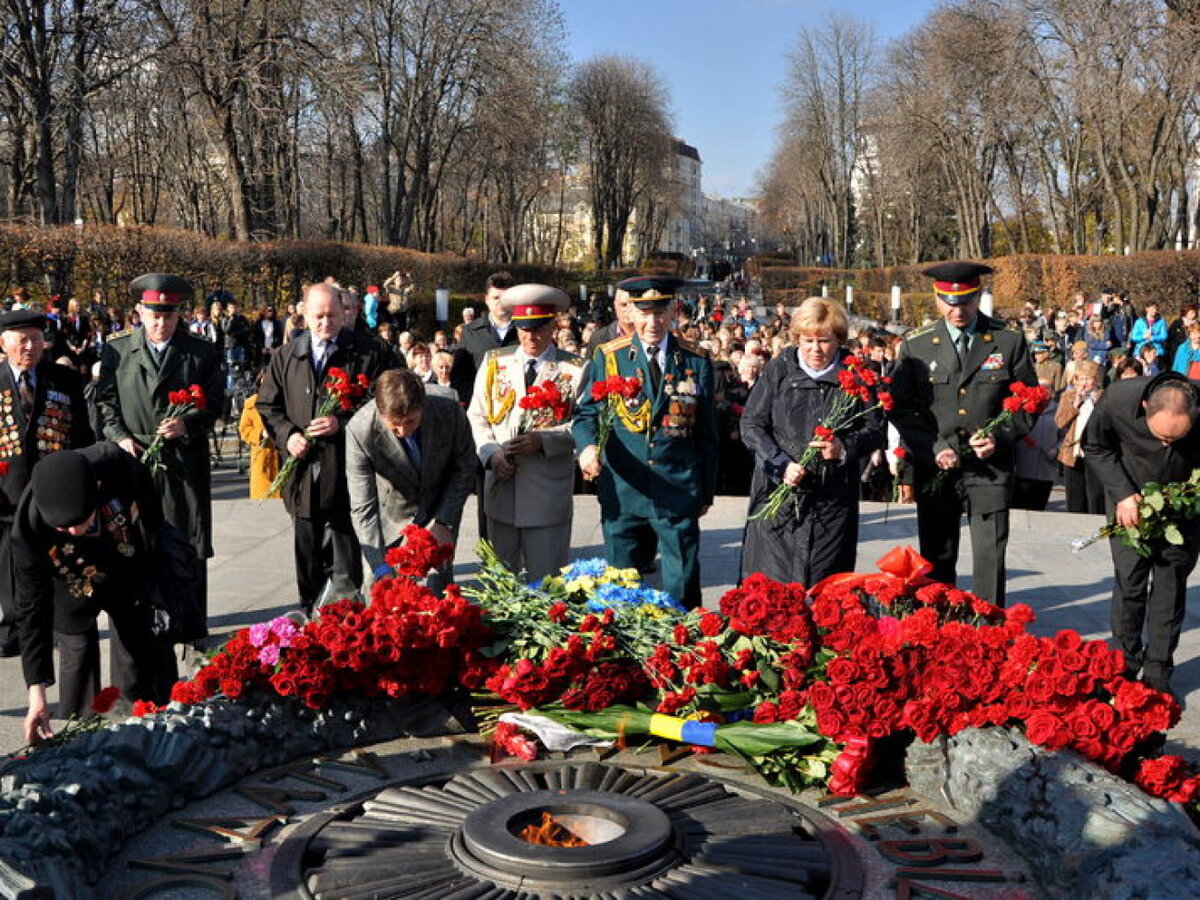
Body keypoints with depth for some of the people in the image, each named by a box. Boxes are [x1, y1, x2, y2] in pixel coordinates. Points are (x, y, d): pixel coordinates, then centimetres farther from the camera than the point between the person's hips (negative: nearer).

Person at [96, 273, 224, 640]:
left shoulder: (202, 352, 4)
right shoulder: (117, 351, 6)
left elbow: (214, 402, 3)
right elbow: (105, 402, 7)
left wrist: (188, 423, -15)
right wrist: (119, 437, -8)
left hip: (186, 461, 0)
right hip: (134, 459, 0)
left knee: (190, 548, 5)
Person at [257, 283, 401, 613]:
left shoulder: (370, 353, -1)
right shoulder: (285, 357, 11)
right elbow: (267, 405, 15)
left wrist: (342, 422, -14)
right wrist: (287, 435, -4)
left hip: (346, 475, -4)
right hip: (303, 473, 4)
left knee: (345, 566, -2)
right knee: (308, 560, 15)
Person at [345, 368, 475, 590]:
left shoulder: (450, 412, -28)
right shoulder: (359, 430, -32)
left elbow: (464, 469, -8)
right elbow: (363, 508, -27)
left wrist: (444, 522, -13)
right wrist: (383, 569, -33)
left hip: (438, 508, 1)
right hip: (389, 512, -1)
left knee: (437, 586, -2)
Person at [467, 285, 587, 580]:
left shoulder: (575, 370, -1)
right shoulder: (494, 362, 9)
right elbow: (476, 415, 10)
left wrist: (543, 440, -18)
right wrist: (492, 454, -7)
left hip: (549, 492, -3)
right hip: (501, 486, 3)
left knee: (546, 578, 3)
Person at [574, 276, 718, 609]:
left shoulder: (696, 362, 5)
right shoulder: (608, 357, 3)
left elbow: (707, 433, 9)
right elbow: (587, 413, 3)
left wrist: (707, 491, 9)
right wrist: (587, 445, -20)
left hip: (679, 492, 0)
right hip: (622, 491, 0)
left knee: (682, 586, 4)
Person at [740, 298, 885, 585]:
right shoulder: (778, 370, 3)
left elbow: (876, 430, 6)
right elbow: (751, 424, 2)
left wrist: (845, 448, -15)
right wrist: (781, 465, -13)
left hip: (835, 497, 0)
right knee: (769, 583, 0)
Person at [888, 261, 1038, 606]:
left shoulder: (1009, 341, 2)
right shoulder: (915, 345, 3)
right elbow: (900, 407, 4)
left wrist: (1001, 437, -10)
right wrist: (933, 449, -8)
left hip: (990, 469, -1)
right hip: (935, 469, 1)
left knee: (990, 560, -1)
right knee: (936, 562, 9)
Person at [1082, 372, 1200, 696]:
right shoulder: (1118, 399, -29)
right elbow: (1094, 446, -9)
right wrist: (1122, 493, -17)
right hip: (1130, 498, 0)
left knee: (1171, 582, 2)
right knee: (1129, 579, -1)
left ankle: (1158, 674, 11)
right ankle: (1124, 665, 13)